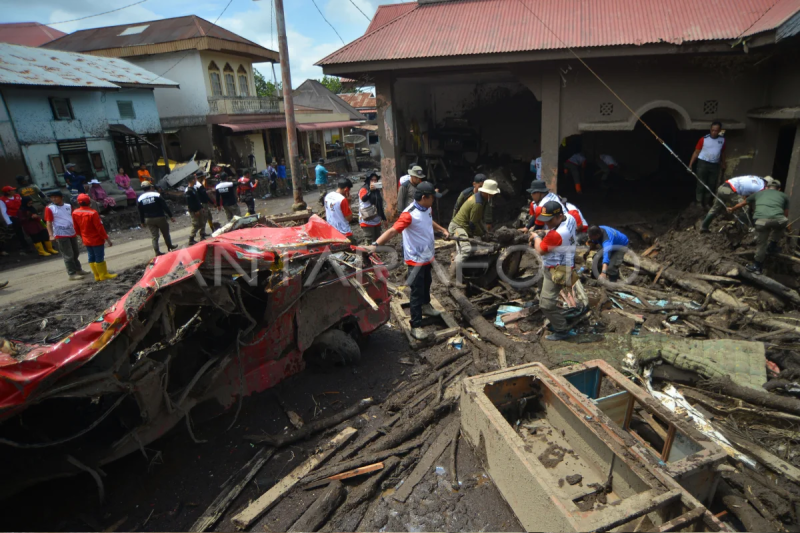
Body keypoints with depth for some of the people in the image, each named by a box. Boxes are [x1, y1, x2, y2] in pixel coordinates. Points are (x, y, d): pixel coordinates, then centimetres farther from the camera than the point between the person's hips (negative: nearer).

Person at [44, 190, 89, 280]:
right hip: (61, 235, -6)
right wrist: (51, 235, -22)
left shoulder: (68, 206, 8)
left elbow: (74, 218, 17)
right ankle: (72, 274, 2)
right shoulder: (49, 208, -7)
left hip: (72, 233, 6)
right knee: (68, 255, -4)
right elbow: (49, 223, -11)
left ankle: (78, 270, 32)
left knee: (75, 253, 17)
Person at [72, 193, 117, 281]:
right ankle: (104, 275, 11)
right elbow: (99, 228, -20)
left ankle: (97, 276, 20)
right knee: (99, 257, 3)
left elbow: (76, 228, 7)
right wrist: (107, 239, -12)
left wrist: (82, 237, 22)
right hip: (97, 239, -6)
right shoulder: (93, 213, -22)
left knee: (91, 257, 13)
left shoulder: (75, 213, -3)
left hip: (86, 240, 6)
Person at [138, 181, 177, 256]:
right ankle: (170, 247, 29)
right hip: (160, 218, -3)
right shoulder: (156, 195, -11)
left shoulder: (140, 199, 1)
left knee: (154, 237, 7)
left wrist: (142, 222, 17)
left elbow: (140, 212, 7)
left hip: (148, 219, 3)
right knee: (165, 234, 15)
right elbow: (165, 206, -12)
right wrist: (170, 216, -6)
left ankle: (157, 252, 6)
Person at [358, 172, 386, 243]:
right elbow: (363, 198, -30)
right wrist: (370, 190, -45)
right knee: (370, 241, -7)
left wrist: (384, 218, 20)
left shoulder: (378, 190, 12)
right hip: (367, 221, -7)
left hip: (377, 220, 7)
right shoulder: (363, 190, -7)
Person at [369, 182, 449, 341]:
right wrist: (375, 244, -50)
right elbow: (392, 231, -39)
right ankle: (416, 326, 7)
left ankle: (426, 306, 52)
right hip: (416, 259, -9)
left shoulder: (427, 209, -1)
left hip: (428, 256, 9)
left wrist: (443, 230, 21)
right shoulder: (409, 214, -29)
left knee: (427, 283, 28)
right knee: (417, 292, -2)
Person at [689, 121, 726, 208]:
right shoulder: (704, 139, -8)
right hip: (703, 163, -4)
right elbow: (696, 152, -6)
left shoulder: (722, 140, 5)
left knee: (712, 185, 8)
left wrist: (723, 164, 21)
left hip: (715, 165, 4)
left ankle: (707, 203, 19)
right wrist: (690, 165, -10)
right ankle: (699, 203, 5)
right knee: (701, 184, -2)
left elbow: (722, 153, 17)